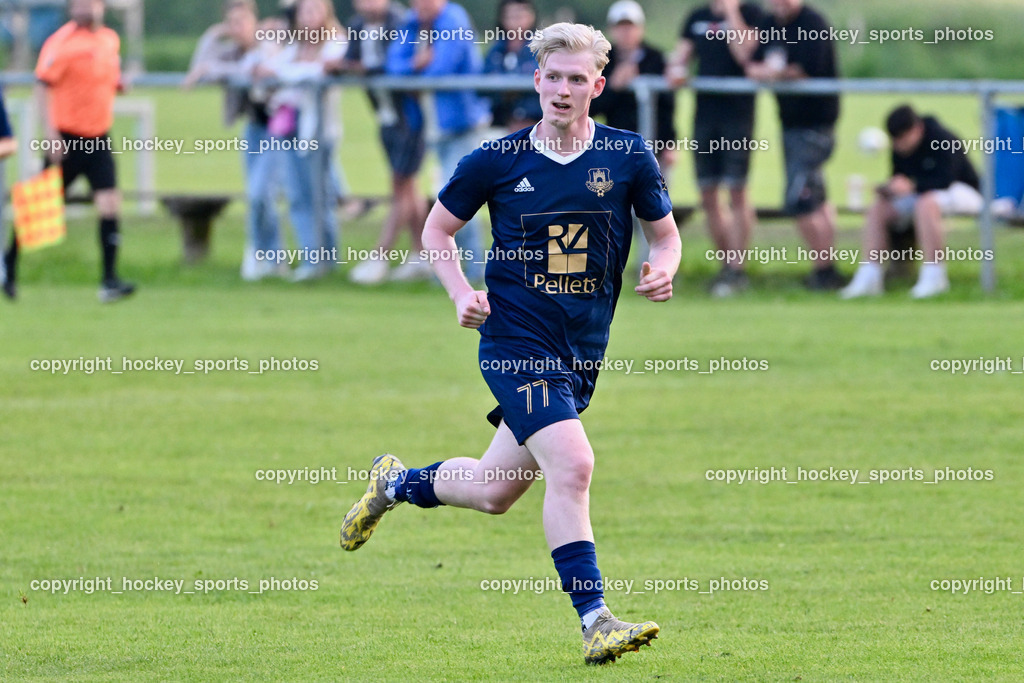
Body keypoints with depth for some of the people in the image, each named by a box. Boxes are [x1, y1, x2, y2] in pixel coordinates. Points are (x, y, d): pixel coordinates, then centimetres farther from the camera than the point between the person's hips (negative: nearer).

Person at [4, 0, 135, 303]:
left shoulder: (110, 39, 9)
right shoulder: (62, 42, -13)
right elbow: (43, 86, -15)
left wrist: (117, 83, 2)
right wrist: (50, 132, -22)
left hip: (98, 139, 5)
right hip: (67, 139, -5)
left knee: (109, 203, -10)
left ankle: (109, 280, -10)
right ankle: (11, 258, 30)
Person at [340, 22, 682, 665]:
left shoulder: (628, 157, 0)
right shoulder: (497, 161, -4)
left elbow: (666, 233, 12)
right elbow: (437, 229, 10)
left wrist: (663, 270, -11)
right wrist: (463, 293, -7)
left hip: (584, 349, 4)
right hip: (517, 340, -4)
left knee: (494, 491, 12)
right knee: (572, 465, -23)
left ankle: (398, 481, 41)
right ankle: (595, 622, -20)